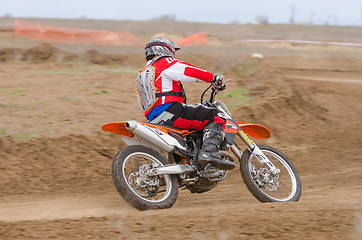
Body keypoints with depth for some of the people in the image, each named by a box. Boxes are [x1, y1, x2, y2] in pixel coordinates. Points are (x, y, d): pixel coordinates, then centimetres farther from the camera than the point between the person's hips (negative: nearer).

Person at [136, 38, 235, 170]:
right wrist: (214, 78, 6)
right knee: (216, 117, -16)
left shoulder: (142, 74, 30)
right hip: (169, 110, -9)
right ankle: (209, 152, -36)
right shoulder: (165, 62, 4)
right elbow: (190, 71, -6)